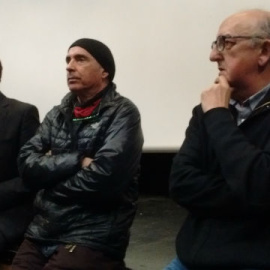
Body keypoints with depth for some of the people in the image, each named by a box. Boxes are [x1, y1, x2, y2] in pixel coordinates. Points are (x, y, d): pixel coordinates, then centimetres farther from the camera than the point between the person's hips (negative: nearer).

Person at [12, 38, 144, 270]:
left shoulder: (122, 114, -7)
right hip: (41, 233, 6)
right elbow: (27, 165, 1)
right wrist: (77, 161, -13)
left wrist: (51, 168, -4)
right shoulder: (57, 115, 13)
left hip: (93, 238, -6)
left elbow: (103, 178, -19)